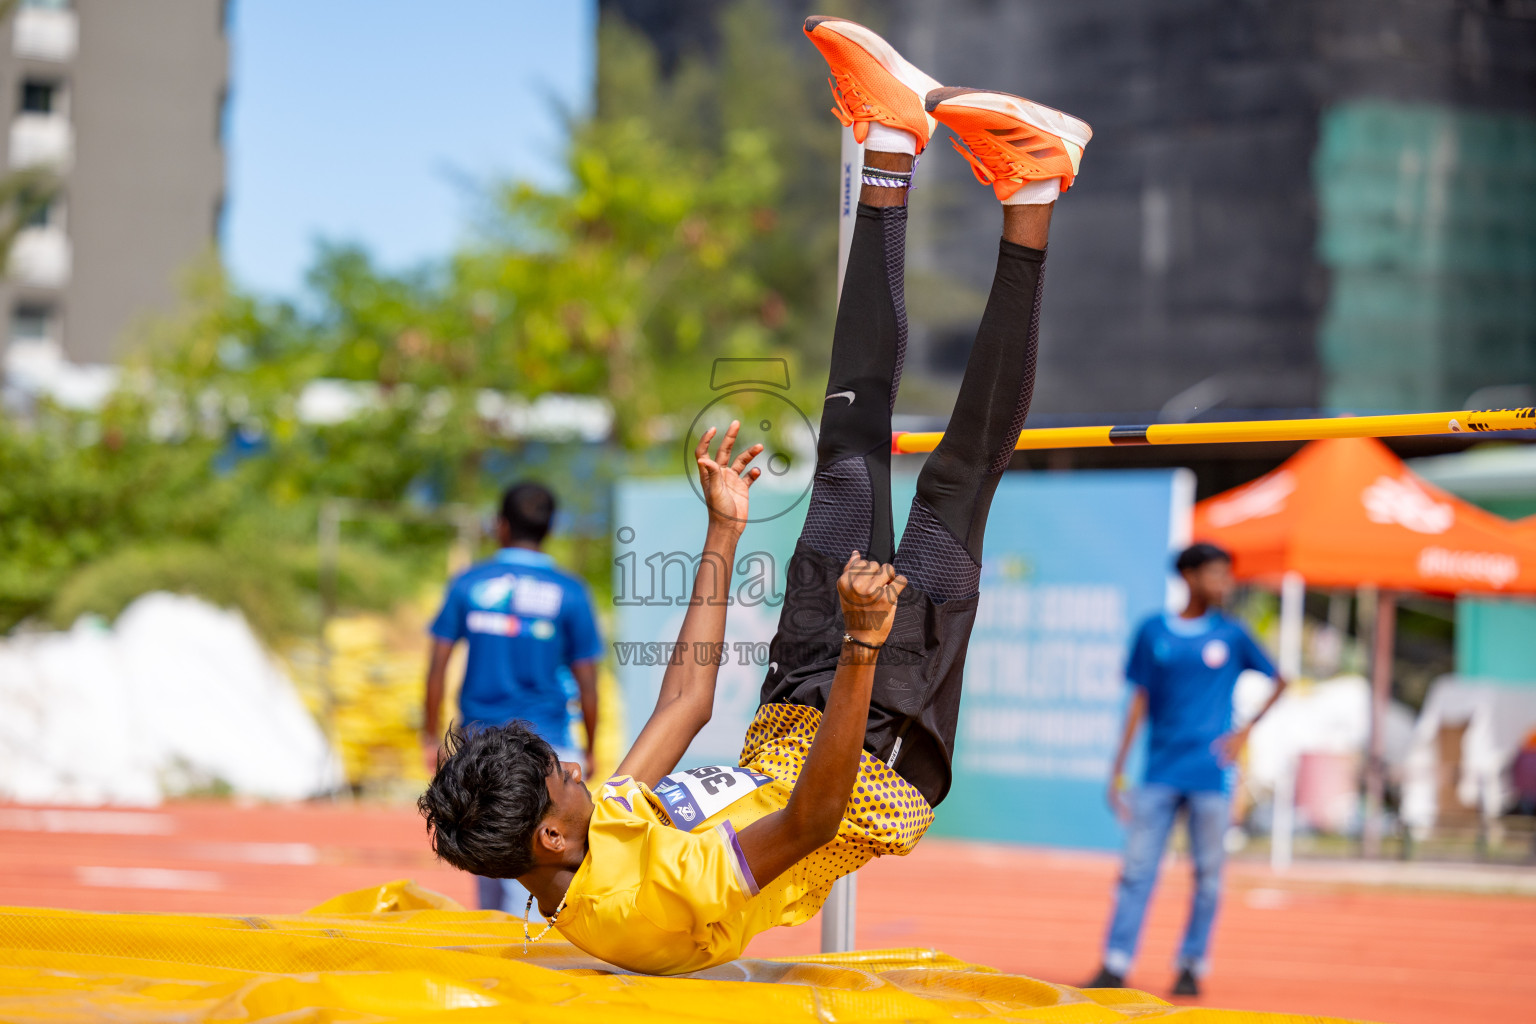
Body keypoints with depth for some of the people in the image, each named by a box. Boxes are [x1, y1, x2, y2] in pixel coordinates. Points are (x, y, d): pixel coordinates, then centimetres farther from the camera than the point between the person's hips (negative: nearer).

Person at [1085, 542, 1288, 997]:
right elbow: (1140, 702, 7)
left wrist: (1245, 731, 1)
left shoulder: (1232, 634, 4)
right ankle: (1116, 965, -2)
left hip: (1211, 773, 0)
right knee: (1137, 868, -3)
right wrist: (1118, 769, 4)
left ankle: (1191, 967, 9)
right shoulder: (1152, 632, 5)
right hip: (1160, 772, 0)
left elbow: (1279, 682, 13)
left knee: (1207, 874, 1)